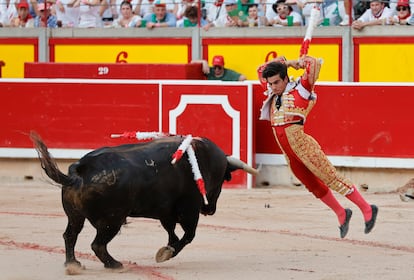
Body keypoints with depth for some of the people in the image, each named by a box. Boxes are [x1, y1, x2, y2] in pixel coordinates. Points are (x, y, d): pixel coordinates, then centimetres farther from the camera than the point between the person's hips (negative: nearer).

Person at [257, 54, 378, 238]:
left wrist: (301, 62, 3)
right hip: (289, 153, 7)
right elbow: (261, 71, 25)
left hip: (304, 149, -7)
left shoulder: (300, 90, -7)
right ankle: (341, 214, 29)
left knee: (332, 179, -6)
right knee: (314, 186, 14)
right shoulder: (272, 94, 12)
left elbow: (314, 64, -17)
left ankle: (367, 210, -1)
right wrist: (285, 62, 14)